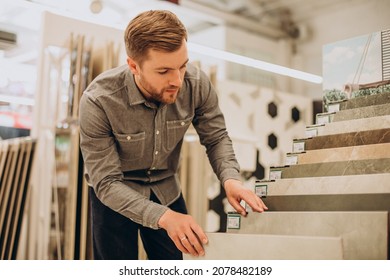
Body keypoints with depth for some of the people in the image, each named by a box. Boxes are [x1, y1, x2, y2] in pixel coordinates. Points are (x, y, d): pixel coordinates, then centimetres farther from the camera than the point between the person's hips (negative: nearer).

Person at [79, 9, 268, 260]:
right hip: (115, 195, -3)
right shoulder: (98, 102, -31)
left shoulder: (197, 84, -22)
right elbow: (107, 183, -30)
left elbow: (216, 137, -7)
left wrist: (230, 179, -28)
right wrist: (163, 217, -44)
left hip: (166, 189, 3)